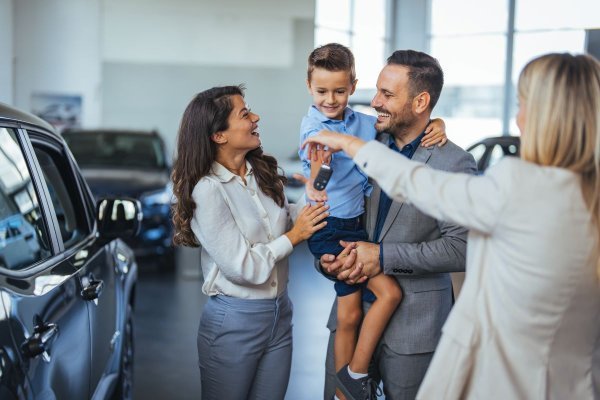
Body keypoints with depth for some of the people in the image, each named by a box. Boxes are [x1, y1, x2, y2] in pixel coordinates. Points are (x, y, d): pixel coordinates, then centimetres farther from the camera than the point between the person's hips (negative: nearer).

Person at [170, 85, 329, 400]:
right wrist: (293, 236, -10)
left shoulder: (264, 173, 3)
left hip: (279, 314, 6)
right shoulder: (207, 190, -17)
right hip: (234, 322, -6)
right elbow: (242, 268, -19)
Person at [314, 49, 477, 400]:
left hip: (412, 322, -4)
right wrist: (328, 258, -10)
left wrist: (384, 256, -19)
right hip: (353, 308, 5)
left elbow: (462, 248, -16)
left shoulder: (454, 163, -12)